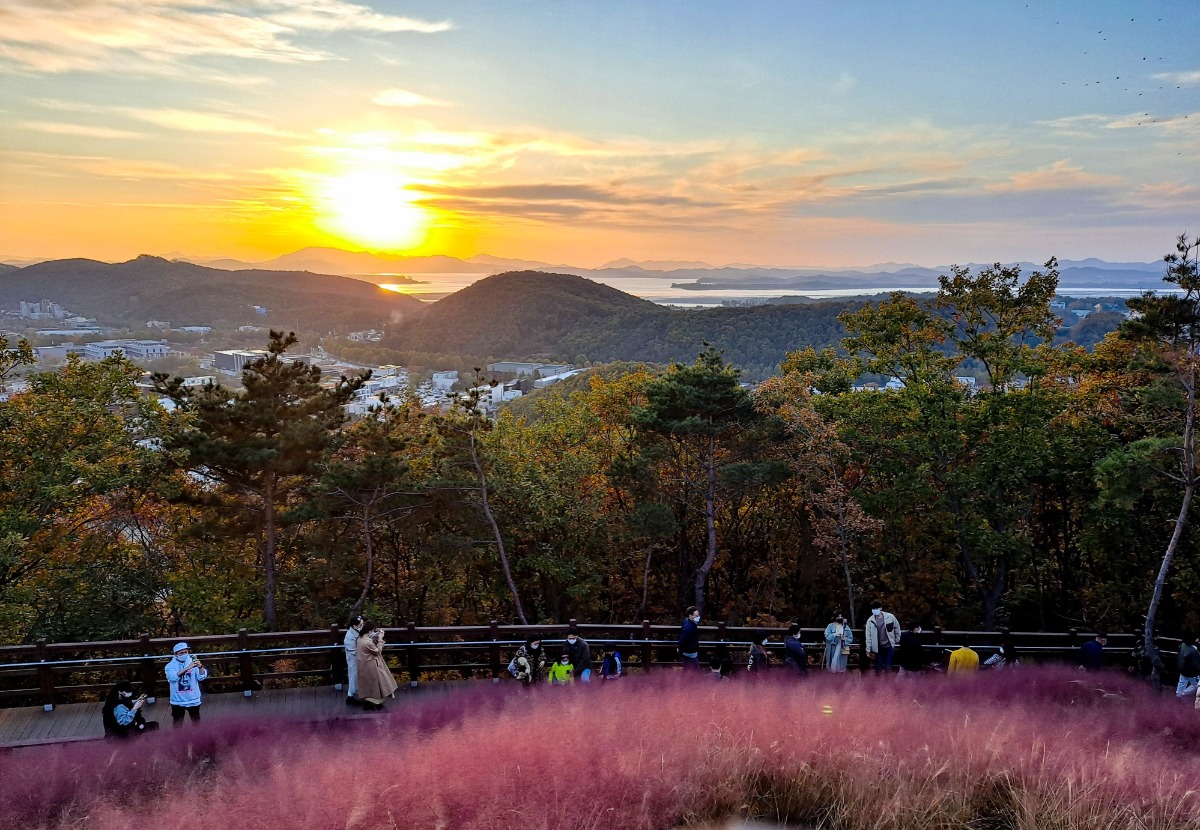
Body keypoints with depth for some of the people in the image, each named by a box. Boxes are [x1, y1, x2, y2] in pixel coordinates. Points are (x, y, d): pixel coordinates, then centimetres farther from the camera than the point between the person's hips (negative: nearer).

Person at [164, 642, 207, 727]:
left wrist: (200, 667, -39)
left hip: (193, 699, 1)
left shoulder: (193, 662, -6)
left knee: (196, 721, 18)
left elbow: (202, 677, -17)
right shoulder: (170, 666, -10)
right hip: (178, 701, -1)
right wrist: (187, 668, -43)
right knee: (177, 723, 12)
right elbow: (173, 677, -30)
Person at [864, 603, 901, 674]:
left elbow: (897, 628, 4)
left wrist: (897, 640, 10)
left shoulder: (890, 617, -13)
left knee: (888, 667, 6)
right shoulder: (870, 621, -11)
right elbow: (868, 636, -7)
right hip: (878, 647, 0)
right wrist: (868, 650, -6)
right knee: (878, 667, 10)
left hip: (889, 646, 0)